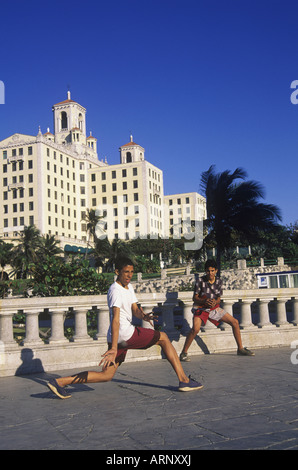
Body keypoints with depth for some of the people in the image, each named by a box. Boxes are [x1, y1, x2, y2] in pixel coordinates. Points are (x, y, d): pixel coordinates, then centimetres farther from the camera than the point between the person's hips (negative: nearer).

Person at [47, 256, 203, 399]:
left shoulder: (129, 287, 17)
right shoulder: (115, 291, -14)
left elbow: (135, 310, 15)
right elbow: (115, 320, -24)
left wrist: (143, 316, -10)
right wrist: (114, 349, -31)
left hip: (120, 337, 9)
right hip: (125, 334, -9)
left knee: (106, 375, 9)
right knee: (163, 338, 3)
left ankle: (60, 382, 3)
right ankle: (184, 380, 6)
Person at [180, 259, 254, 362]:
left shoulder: (219, 281, -1)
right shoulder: (200, 280, -13)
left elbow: (218, 298, 3)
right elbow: (195, 298, -10)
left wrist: (215, 302, -21)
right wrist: (204, 301, -30)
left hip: (214, 308, 5)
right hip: (201, 308, -5)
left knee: (235, 322, 1)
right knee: (195, 329, -30)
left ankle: (240, 349, 17)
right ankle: (184, 353, -14)